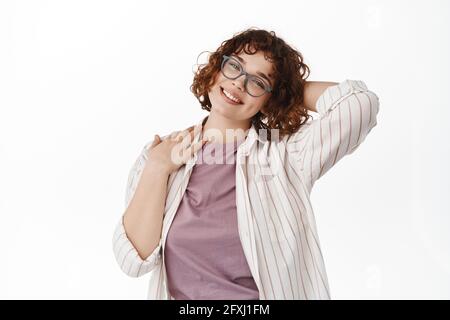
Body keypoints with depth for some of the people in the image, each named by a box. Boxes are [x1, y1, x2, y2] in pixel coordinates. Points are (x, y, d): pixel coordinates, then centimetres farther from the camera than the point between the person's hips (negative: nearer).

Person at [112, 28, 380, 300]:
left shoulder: (285, 154, -6)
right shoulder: (159, 154, 1)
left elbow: (360, 101, -20)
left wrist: (291, 86, -6)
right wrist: (157, 170, -11)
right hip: (177, 293, 2)